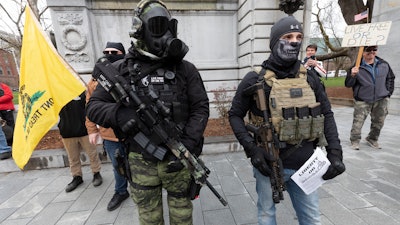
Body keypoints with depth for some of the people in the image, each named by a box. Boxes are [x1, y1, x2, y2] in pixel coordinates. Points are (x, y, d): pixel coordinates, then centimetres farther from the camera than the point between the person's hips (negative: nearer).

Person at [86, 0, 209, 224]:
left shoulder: (185, 68, -2)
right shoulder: (121, 69, 0)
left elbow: (201, 108, -5)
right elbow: (94, 106, 3)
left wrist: (187, 144, -17)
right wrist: (118, 113, -19)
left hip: (178, 158, 0)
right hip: (141, 162, 1)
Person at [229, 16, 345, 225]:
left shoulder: (310, 78, 2)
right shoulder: (255, 80, -10)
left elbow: (326, 115, 9)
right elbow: (235, 115, -7)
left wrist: (335, 152, -1)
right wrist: (252, 149, -16)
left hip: (304, 164, 4)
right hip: (269, 164, -3)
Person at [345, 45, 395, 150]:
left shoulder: (384, 64, 3)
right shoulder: (357, 67, -11)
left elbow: (390, 78, 17)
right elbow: (348, 84, -13)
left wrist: (388, 92, 12)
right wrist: (352, 75, -32)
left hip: (381, 100, 5)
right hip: (362, 101, -4)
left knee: (378, 123, 14)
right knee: (358, 122, -6)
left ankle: (372, 139, 34)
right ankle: (355, 141, 12)